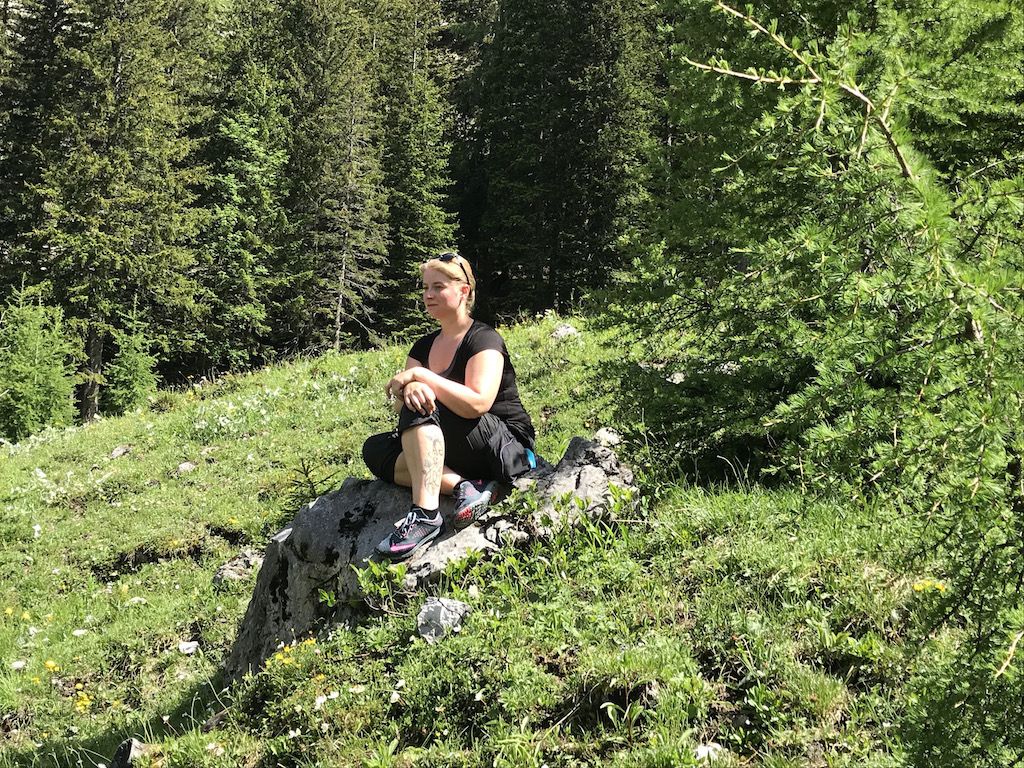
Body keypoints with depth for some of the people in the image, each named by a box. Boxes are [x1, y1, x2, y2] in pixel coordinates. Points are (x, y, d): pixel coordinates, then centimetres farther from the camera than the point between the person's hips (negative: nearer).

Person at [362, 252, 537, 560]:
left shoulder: (484, 339, -9)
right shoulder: (424, 346, 14)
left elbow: (477, 403, -26)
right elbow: (399, 406, 0)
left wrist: (419, 376, -25)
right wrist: (408, 390, -25)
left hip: (507, 448, -8)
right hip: (457, 455, 8)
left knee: (421, 407, -26)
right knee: (375, 450, -7)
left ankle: (425, 514, -39)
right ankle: (463, 486, -24)